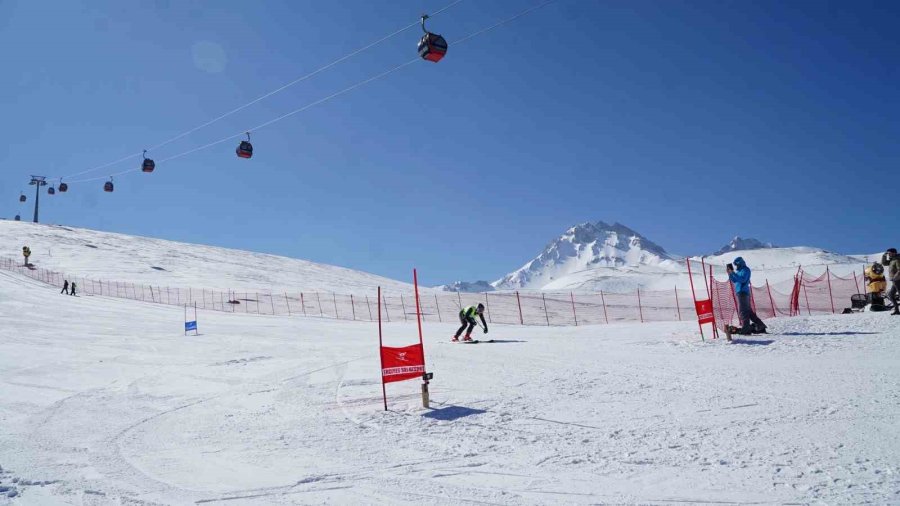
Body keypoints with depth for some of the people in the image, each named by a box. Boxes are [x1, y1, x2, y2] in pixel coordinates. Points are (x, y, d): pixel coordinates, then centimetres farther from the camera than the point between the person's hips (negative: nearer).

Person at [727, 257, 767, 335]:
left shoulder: (745, 270, -7)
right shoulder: (739, 271, 20)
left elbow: (742, 280, -21)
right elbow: (734, 280, 20)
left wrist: (733, 273, -22)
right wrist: (730, 274, 6)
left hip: (743, 292, -10)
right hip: (740, 292, 10)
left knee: (743, 310, -12)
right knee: (748, 311, 13)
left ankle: (746, 328, -13)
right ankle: (760, 326, 18)